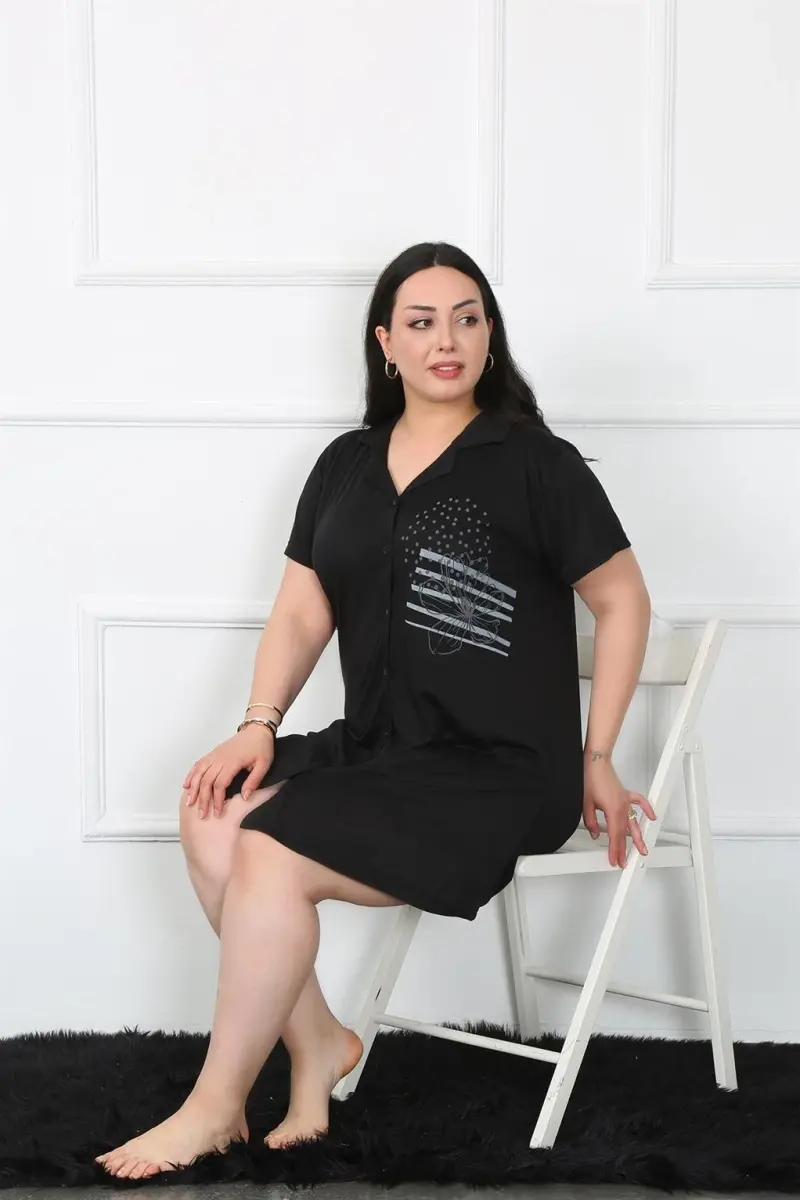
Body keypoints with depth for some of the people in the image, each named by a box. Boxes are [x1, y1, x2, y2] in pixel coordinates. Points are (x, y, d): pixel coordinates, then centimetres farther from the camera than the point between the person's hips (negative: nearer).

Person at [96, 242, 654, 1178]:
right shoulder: (346, 465, 11)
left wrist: (596, 759, -3)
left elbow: (623, 601, -1)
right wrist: (258, 726, -5)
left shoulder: (535, 464, -6)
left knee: (272, 857, -21)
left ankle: (214, 1110, -5)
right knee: (213, 819, -15)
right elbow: (302, 612, 10)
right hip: (373, 746, 6)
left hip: (499, 771, -6)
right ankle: (316, 1042, 1)